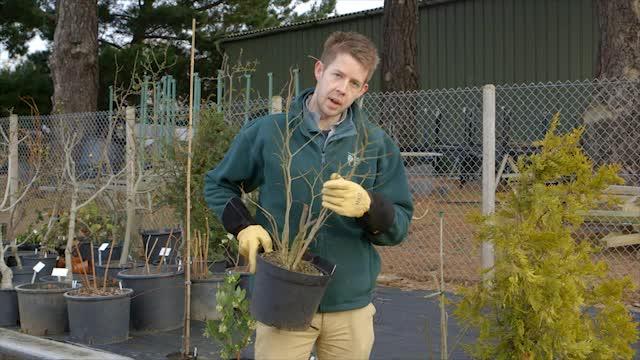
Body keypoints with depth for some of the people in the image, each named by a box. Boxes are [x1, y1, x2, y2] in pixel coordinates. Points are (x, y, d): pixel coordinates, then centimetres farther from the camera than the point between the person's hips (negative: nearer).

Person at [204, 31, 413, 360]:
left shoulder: (377, 145, 0)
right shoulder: (266, 132, -2)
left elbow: (400, 227, -1)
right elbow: (217, 185, 11)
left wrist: (367, 207, -22)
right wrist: (244, 227, -7)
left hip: (352, 305, 2)